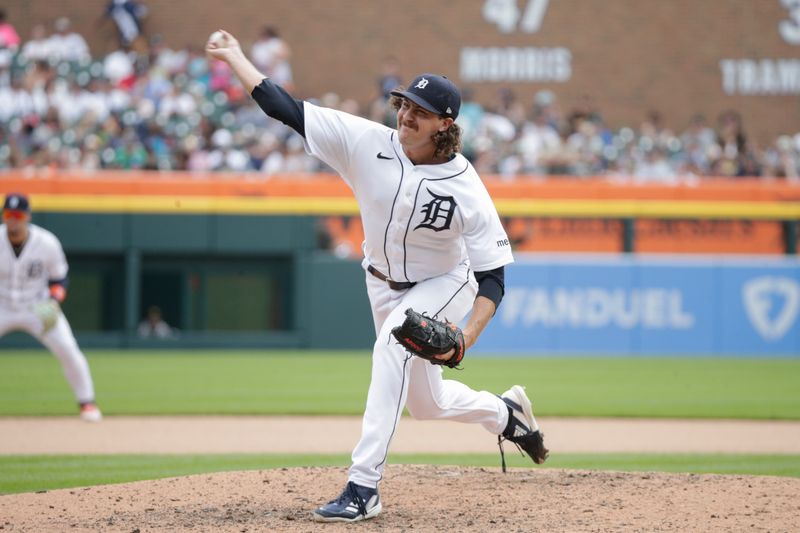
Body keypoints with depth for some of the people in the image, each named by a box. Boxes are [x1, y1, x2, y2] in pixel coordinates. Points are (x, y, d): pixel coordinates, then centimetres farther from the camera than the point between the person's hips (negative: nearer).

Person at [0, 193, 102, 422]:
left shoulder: (47, 243, -16)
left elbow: (59, 279, -2)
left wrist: (54, 301, -21)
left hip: (39, 308, -1)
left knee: (68, 350, -14)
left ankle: (86, 402, 3)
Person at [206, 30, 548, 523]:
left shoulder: (465, 189, -28)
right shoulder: (368, 143, -20)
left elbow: (492, 274, -25)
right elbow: (287, 108, -20)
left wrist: (467, 337, -39)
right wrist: (235, 57, -23)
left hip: (444, 284, -5)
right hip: (384, 284, 5)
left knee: (393, 344, -33)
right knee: (425, 402, 14)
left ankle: (364, 487, -34)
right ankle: (504, 412, 48)